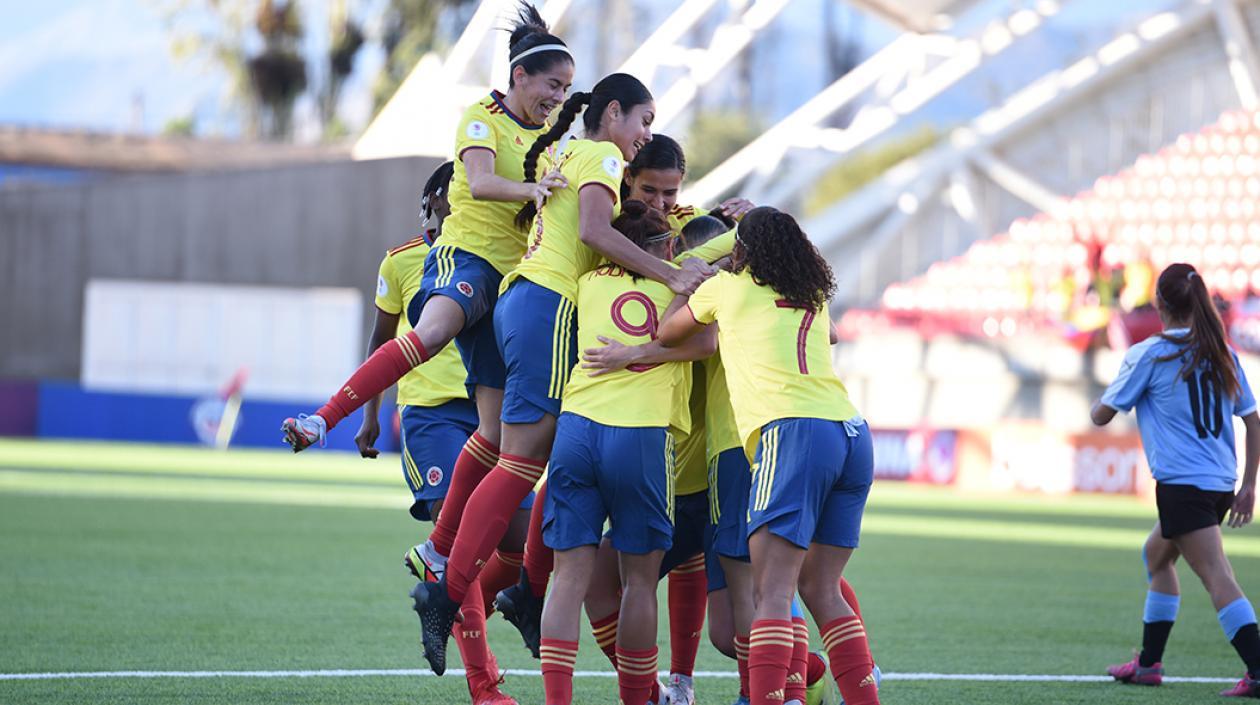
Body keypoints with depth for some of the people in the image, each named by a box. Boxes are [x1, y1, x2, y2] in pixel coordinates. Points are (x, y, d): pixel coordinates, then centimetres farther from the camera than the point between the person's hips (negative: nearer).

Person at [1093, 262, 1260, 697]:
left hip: (1182, 483, -7)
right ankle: (1149, 663, 30)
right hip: (1220, 482, 7)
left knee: (1218, 578, -13)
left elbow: (1101, 416, 1)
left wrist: (1098, 403, 25)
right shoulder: (1222, 354, 10)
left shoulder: (1148, 355, -6)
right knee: (1156, 555, 25)